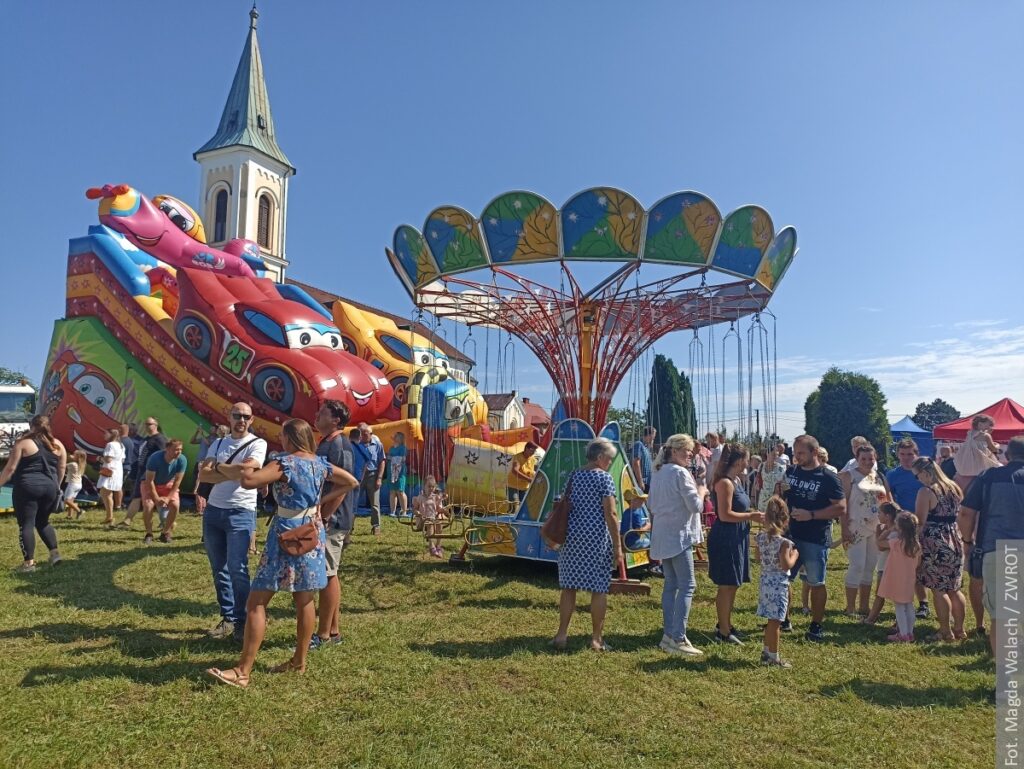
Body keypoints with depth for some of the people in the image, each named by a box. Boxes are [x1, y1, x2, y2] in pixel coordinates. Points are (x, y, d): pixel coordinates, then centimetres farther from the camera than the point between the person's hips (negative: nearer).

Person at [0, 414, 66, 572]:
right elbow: (62, 469, 13)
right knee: (43, 522, 20)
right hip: (49, 488, 5)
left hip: (27, 488, -5)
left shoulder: (23, 443, -4)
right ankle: (55, 552, 13)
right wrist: (56, 486, 26)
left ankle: (29, 562, -1)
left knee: (26, 524, 1)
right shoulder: (58, 445, 8)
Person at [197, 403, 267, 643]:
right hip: (213, 511, 6)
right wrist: (231, 473, -15)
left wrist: (219, 466, -6)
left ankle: (241, 621, 6)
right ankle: (228, 618, 22)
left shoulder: (257, 444, -4)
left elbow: (245, 470, -21)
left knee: (237, 568, -8)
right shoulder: (218, 444, 11)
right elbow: (203, 475, -2)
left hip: (241, 514, -6)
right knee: (219, 568, 11)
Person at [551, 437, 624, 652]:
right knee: (599, 588, 4)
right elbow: (610, 515, -11)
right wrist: (617, 546, -7)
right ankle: (596, 638, 11)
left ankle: (562, 635, 14)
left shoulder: (573, 476, 10)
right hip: (597, 538, -6)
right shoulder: (604, 478, -8)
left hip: (572, 536, 6)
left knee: (569, 586, 11)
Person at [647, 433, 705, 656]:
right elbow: (696, 506, -15)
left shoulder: (657, 472, 12)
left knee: (671, 585, 12)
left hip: (662, 536, 9)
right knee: (687, 586, -7)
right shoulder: (681, 473, -14)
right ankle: (678, 639, -10)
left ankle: (668, 635, 13)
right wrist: (702, 490, 2)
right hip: (678, 535, -9)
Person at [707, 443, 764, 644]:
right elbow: (725, 515, -22)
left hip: (736, 538, 10)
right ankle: (723, 631, 9)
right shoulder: (725, 483, -18)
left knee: (732, 585, 17)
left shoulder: (737, 480, 12)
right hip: (725, 539, -10)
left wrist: (752, 513, 7)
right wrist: (751, 516, -15)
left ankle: (726, 624, 30)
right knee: (727, 586, -1)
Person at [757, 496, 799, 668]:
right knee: (775, 621, 0)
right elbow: (786, 565, -20)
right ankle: (774, 657, 8)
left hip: (765, 581, 7)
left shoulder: (761, 537, 2)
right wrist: (794, 555, -5)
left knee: (771, 620, 18)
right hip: (779, 584, -7)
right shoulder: (783, 542, -19)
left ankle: (766, 651, 27)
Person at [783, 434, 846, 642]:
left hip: (816, 540, -5)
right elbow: (779, 498, 17)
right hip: (790, 535, 5)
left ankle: (816, 625, 20)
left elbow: (841, 508, -13)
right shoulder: (790, 472, 6)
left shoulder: (828, 478, -8)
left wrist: (811, 515, -20)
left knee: (816, 583, 6)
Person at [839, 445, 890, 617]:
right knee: (857, 566, -6)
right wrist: (844, 529, -16)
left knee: (870, 567, 10)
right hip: (856, 528, -6)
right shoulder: (849, 476, -5)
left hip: (876, 528, 6)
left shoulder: (879, 476, 11)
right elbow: (842, 504, -10)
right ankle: (851, 608, 4)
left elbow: (887, 500, 21)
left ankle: (864, 607, 19)